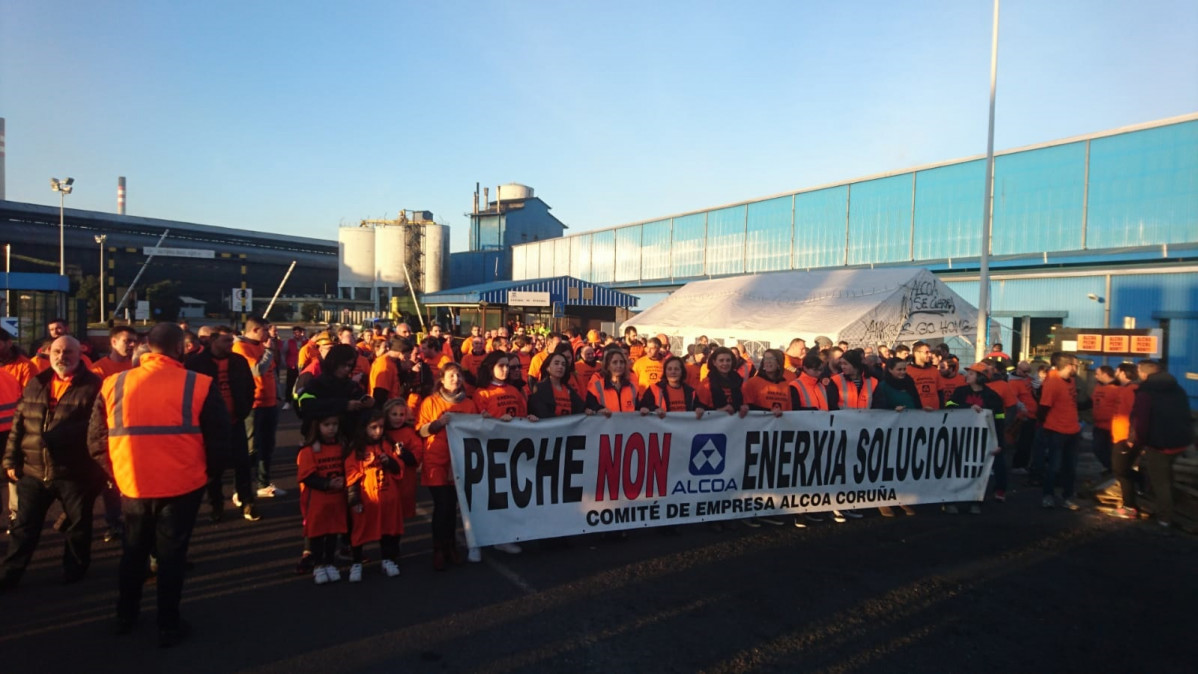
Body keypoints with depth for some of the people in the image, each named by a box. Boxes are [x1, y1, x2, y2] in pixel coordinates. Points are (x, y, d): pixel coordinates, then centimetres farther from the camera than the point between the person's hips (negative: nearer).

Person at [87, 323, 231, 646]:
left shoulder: (113, 385, 0)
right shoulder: (200, 385, -10)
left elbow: (96, 441, 4)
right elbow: (218, 440, -8)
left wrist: (117, 474, 17)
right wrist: (207, 472, 9)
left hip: (132, 485, 3)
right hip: (182, 485, -3)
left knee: (133, 551, 24)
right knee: (171, 553, 11)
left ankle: (125, 616, 38)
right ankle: (168, 626, 20)